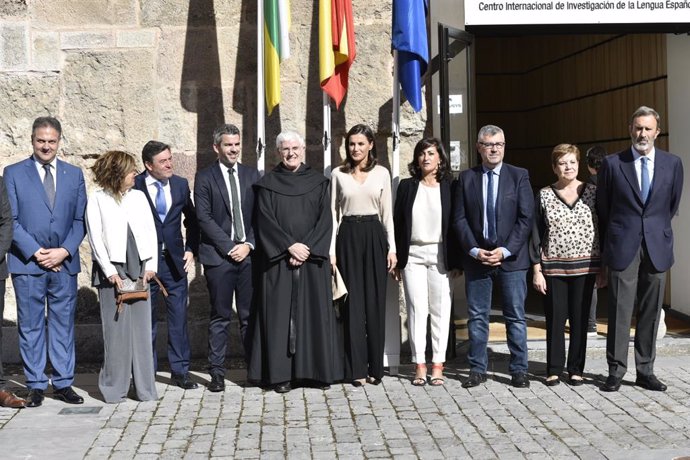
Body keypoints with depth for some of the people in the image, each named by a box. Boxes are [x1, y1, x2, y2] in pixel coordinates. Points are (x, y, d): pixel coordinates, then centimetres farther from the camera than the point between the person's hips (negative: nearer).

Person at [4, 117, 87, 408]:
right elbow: (10, 220, -2)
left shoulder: (74, 174, 10)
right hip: (27, 263, -2)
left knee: (63, 323, 6)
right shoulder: (14, 173, 3)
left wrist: (65, 250, -8)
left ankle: (63, 384, 13)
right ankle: (36, 385, 11)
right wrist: (36, 252, -11)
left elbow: (80, 219, 7)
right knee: (30, 326, 3)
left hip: (64, 263, 2)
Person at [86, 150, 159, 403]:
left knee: (142, 327, 2)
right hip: (112, 270, -3)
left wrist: (151, 265, 1)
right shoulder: (97, 199, 2)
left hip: (140, 268, 3)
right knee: (116, 328, -3)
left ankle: (144, 387, 8)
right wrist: (110, 271, -10)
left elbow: (151, 232, 10)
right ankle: (114, 388, 7)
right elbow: (95, 239, -3)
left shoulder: (139, 196, 13)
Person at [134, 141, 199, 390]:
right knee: (145, 318, 6)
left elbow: (191, 219, 17)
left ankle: (180, 371, 14)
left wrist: (191, 249, 8)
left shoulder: (180, 184, 6)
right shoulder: (134, 186, -7)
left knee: (179, 317, 5)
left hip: (174, 260, 3)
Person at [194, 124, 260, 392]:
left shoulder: (252, 175, 11)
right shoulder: (205, 178, 3)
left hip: (249, 253, 2)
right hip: (218, 256, -2)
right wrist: (229, 247, -10)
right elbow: (204, 217, -5)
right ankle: (217, 372, 9)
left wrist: (249, 244, -5)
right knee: (220, 317, 3)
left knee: (251, 315, 5)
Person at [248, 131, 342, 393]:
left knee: (314, 312, 2)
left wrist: (308, 248, -11)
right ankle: (281, 373, 2)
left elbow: (325, 219, 2)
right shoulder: (267, 184, 6)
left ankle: (316, 370, 8)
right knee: (280, 314, -2)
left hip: (312, 259, 1)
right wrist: (290, 246, -13)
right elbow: (265, 220, -3)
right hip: (278, 260, -1)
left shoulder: (318, 182, 9)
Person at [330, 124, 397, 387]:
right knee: (353, 303, 0)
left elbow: (387, 213, 7)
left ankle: (375, 367, 12)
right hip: (348, 237, 0)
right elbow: (333, 213, 4)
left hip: (374, 237, 1)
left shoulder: (382, 173, 6)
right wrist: (331, 250, -3)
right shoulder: (338, 174, 5)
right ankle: (356, 369, 4)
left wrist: (391, 248, 1)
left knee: (375, 303, 3)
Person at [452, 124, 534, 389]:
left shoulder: (519, 176, 4)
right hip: (476, 258, 1)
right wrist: (474, 251, -8)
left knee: (516, 317, 3)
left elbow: (526, 218, -2)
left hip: (511, 257, -1)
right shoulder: (466, 178, 7)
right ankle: (477, 369, 13)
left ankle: (519, 370, 11)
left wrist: (505, 250, -11)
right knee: (477, 317, 5)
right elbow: (459, 219, 4)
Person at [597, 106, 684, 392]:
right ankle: (616, 371, 7)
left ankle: (645, 371, 16)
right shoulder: (613, 163, 0)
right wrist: (609, 245, 10)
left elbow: (672, 205, 16)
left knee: (651, 312, 7)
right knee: (620, 311, -1)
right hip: (623, 247, -2)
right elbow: (603, 208, 7)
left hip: (657, 248, 2)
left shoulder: (673, 164, 5)